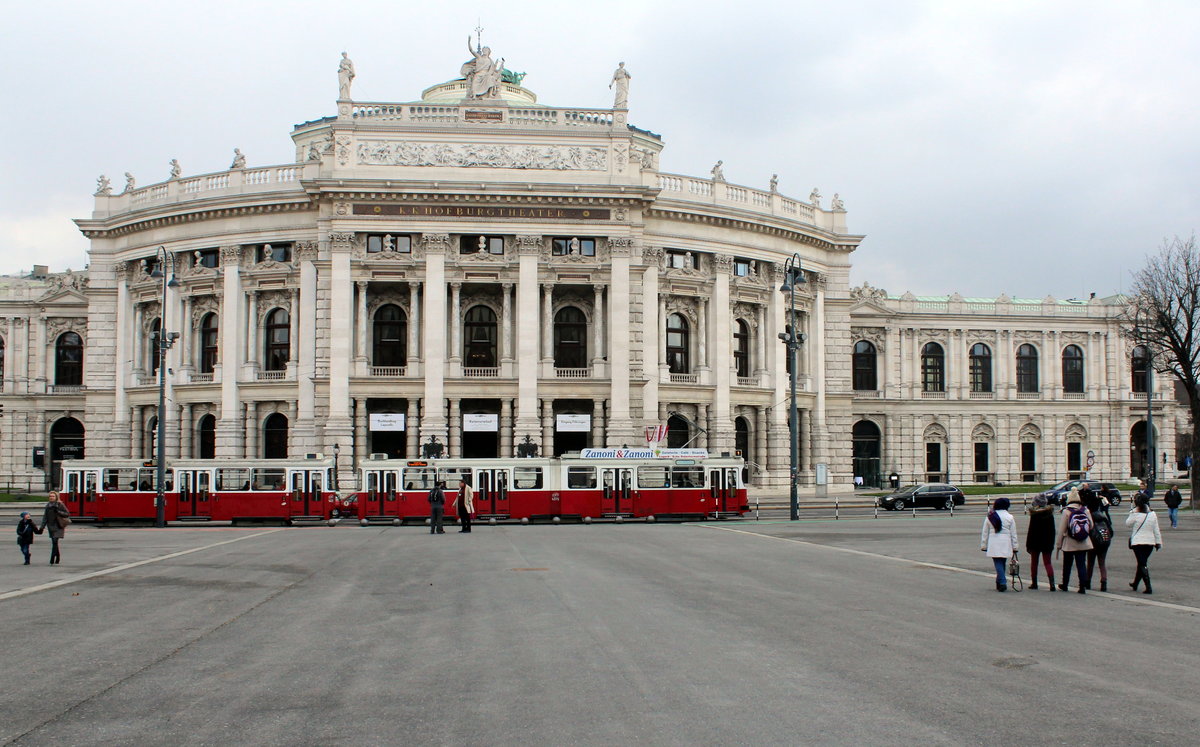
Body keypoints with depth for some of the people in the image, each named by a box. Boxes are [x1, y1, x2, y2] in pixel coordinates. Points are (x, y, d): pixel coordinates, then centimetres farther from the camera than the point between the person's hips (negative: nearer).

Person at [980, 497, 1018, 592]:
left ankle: (1002, 583, -14)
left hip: (993, 544, 0)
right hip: (1005, 544, 0)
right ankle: (1000, 583, 18)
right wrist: (1014, 547, 9)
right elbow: (1013, 534, 3)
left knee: (998, 563, -1)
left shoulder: (989, 517, 3)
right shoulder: (1009, 517, 0)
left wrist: (983, 545, 13)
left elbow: (985, 533, 7)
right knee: (1002, 563, 11)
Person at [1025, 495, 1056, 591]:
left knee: (1034, 562, 11)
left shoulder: (1034, 515, -12)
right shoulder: (1050, 514, 1)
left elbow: (1031, 531, -12)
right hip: (1047, 543, 3)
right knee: (1048, 562, 5)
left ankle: (1034, 583, 15)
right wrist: (1052, 543, 13)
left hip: (1035, 543, -3)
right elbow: (1052, 530, 5)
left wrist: (1028, 545, -7)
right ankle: (1052, 583, -12)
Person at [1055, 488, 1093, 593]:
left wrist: (1059, 544, -1)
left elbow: (1061, 529, -9)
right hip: (1083, 543, 2)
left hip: (1069, 544, -2)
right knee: (1082, 564, 4)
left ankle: (1064, 585, 26)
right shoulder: (1086, 510, -3)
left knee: (1067, 565, 13)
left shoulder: (1066, 511, -11)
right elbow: (1091, 526, 3)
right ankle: (1083, 586, -5)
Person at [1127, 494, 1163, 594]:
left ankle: (1148, 588, -14)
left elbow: (1128, 524, 3)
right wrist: (1158, 542, 12)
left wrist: (1131, 512, 3)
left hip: (1137, 542, -5)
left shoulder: (1135, 515, -13)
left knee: (1142, 564, -4)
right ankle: (1135, 584, 34)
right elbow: (1156, 530, 5)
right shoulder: (1153, 514, 1)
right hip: (1150, 542, 5)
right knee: (1142, 563, 18)